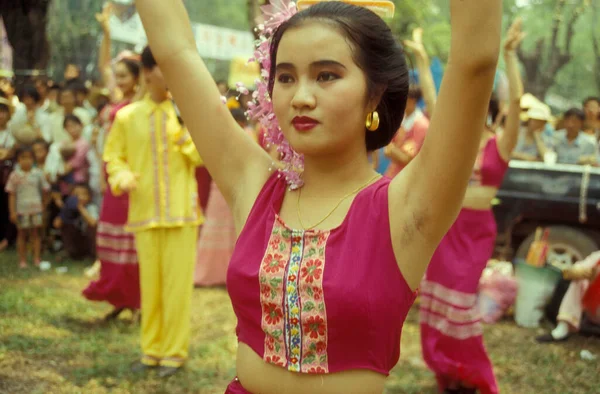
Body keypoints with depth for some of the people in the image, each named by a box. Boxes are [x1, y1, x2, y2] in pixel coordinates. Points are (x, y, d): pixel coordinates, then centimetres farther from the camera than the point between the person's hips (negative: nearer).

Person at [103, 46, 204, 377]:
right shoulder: (128, 117, 3)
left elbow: (203, 156, 0)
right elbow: (113, 156, 10)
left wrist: (186, 135, -17)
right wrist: (122, 176, -10)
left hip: (181, 210, -1)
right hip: (145, 211, 1)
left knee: (178, 283, 1)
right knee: (150, 283, 9)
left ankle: (175, 350, 11)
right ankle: (152, 348, 21)